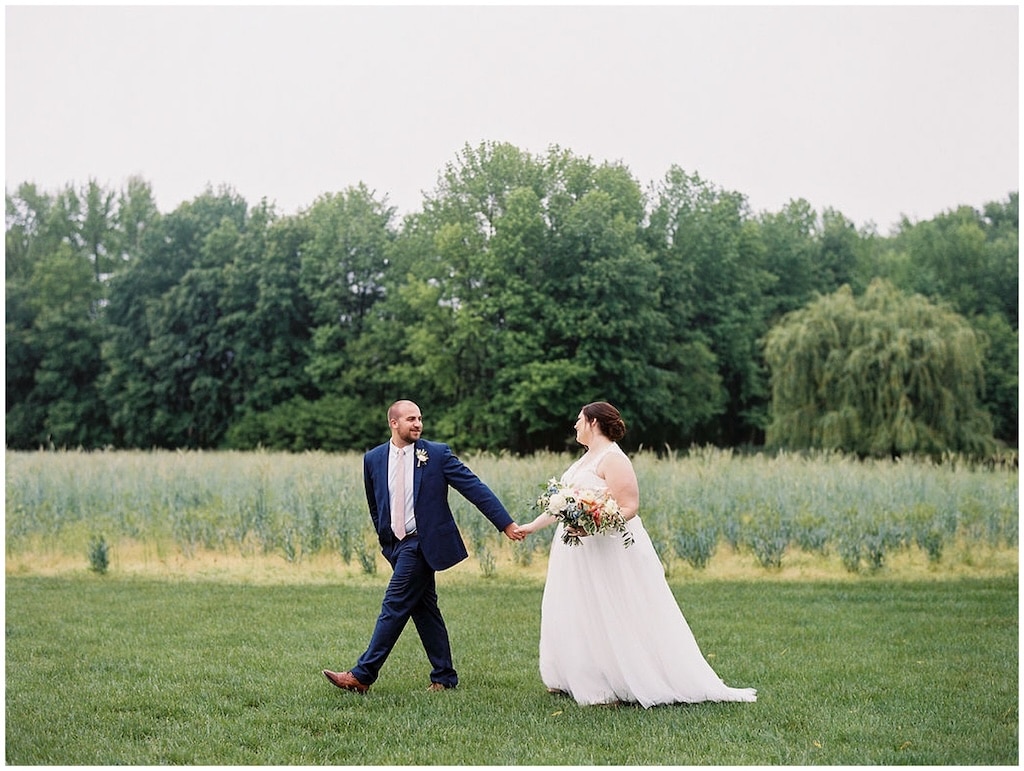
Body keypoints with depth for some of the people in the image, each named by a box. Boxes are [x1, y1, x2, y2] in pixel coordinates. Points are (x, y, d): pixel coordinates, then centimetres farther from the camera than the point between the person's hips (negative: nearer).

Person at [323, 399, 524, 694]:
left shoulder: (437, 454, -5)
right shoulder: (374, 459, 6)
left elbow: (475, 487, -7)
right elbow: (375, 506, 19)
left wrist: (506, 523, -11)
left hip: (422, 542, -5)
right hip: (396, 545, 5)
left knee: (394, 606, -8)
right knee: (424, 609, 10)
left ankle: (362, 675, -4)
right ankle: (444, 677, 18)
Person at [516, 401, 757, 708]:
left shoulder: (613, 459, -14)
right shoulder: (587, 458, 15)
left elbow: (628, 508, -21)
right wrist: (532, 526, 20)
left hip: (609, 549, -10)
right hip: (579, 551, 10)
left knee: (610, 621, -5)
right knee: (576, 617, 12)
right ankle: (581, 680, 20)